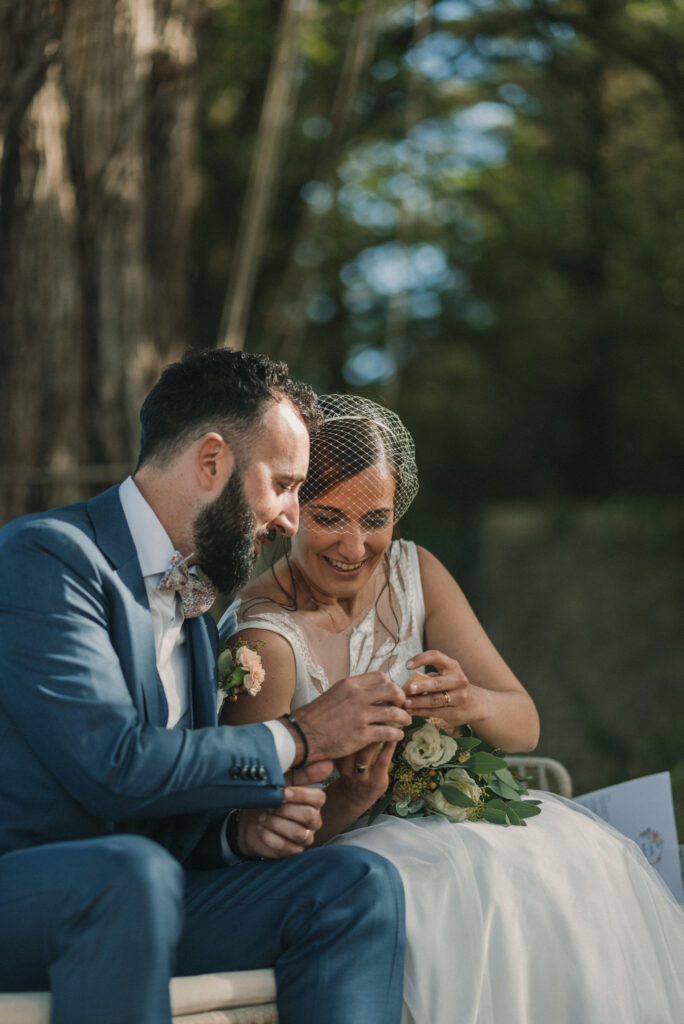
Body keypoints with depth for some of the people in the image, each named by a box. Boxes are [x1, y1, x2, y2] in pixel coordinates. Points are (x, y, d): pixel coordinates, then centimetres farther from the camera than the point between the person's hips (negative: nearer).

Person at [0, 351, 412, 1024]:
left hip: (128, 895, 8)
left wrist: (243, 827, -3)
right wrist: (296, 739, -9)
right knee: (132, 871, -39)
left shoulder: (196, 615, 19)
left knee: (358, 883, -13)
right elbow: (114, 766, -21)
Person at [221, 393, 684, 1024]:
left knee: (592, 862, -21)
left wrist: (472, 704, -24)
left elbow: (525, 724, -1)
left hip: (443, 820, 6)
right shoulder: (266, 639, -16)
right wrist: (350, 799, -34)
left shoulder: (414, 575, 2)